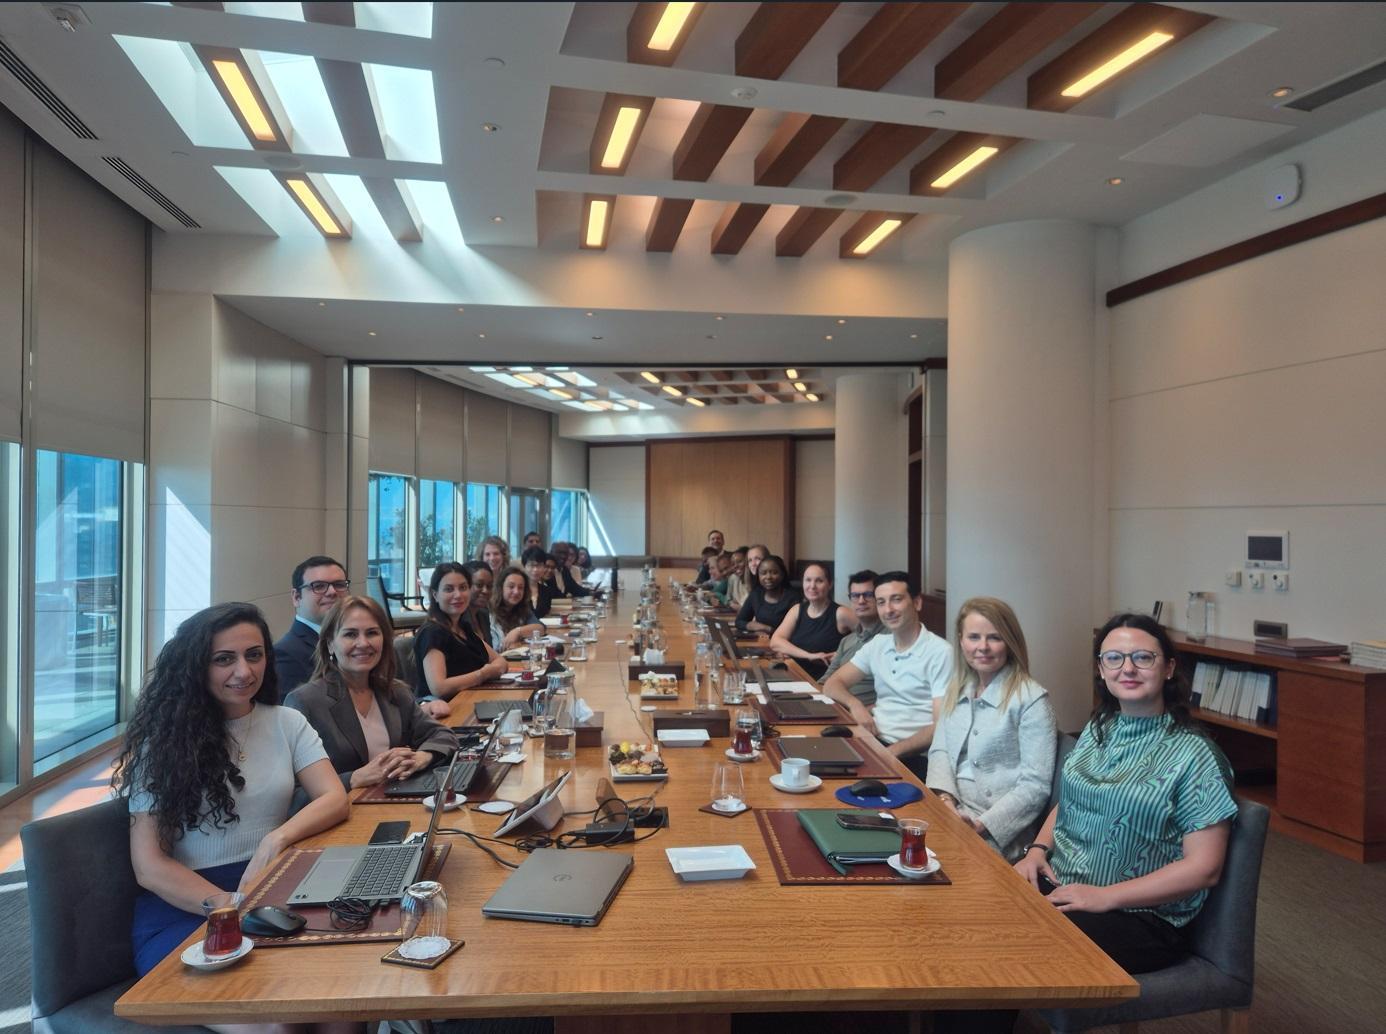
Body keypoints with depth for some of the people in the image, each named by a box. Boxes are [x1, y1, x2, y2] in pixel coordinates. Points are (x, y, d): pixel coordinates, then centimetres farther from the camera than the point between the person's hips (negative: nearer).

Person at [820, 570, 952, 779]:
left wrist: (893, 751, -21)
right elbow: (833, 684, 14)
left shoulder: (940, 652, -7)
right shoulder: (877, 645, 12)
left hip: (913, 755, -6)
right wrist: (855, 704, -8)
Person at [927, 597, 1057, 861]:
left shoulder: (1031, 699, -10)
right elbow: (939, 750, 11)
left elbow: (1035, 785, -12)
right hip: (952, 814, 6)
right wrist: (944, 796, -8)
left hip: (998, 836, -6)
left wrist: (984, 826, -18)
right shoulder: (956, 691, 11)